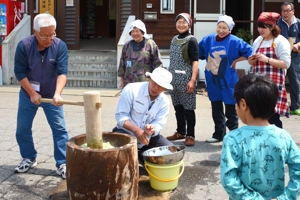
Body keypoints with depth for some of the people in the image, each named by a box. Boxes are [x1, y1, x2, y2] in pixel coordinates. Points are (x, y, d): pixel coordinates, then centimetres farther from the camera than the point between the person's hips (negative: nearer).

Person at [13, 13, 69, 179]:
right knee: (22, 129, 9)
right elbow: (20, 72, -13)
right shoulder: (24, 45, -17)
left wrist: (57, 93, -37)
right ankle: (29, 159, 29)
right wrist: (32, 93, -17)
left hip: (51, 96, -1)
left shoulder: (60, 46, -18)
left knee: (59, 129, -5)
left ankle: (62, 164, 3)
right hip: (28, 94, 1)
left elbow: (62, 72, -23)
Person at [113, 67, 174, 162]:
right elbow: (121, 115, -20)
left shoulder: (165, 102, -4)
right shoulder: (131, 89, -18)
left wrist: (151, 129, -35)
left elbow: (158, 124, -9)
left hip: (148, 136, 4)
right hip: (126, 132, -4)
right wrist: (136, 130, -36)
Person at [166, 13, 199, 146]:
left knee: (188, 108, -2)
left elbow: (195, 62, -11)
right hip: (174, 79, 6)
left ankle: (190, 135, 7)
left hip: (186, 79, -6)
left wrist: (193, 80, -19)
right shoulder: (174, 39, 13)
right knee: (177, 107, 12)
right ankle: (180, 132, 25)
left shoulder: (191, 40, -6)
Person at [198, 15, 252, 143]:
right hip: (213, 80, 5)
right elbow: (199, 52, 18)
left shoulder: (234, 41, -11)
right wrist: (207, 61, 7)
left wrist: (235, 61, -9)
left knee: (230, 110, 2)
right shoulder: (208, 40, 2)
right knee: (216, 109, 15)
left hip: (228, 80, -5)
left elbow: (249, 52, -7)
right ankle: (219, 134, 29)